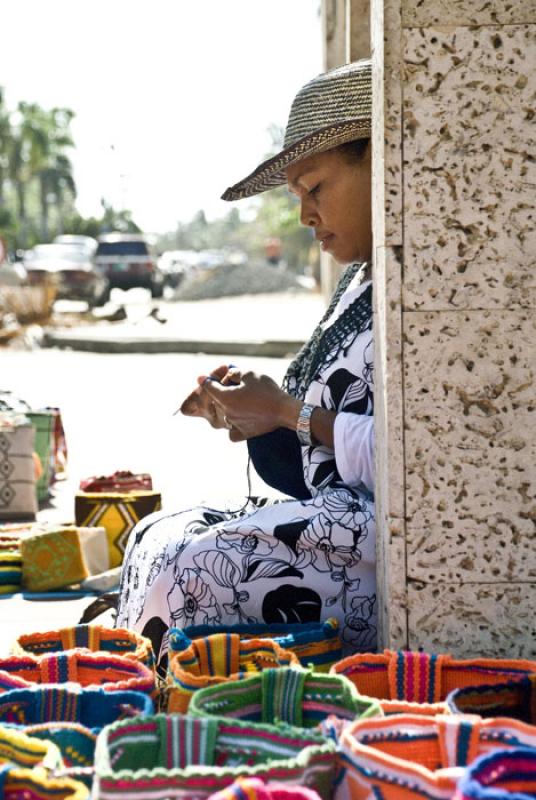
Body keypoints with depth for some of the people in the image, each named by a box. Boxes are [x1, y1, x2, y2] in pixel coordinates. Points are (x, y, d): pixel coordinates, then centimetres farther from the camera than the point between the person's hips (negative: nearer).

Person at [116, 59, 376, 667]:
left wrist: (290, 412, -13)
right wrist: (257, 418, 1)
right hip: (341, 520, 10)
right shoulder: (360, 281, 18)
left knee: (186, 563, -20)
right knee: (158, 538, 2)